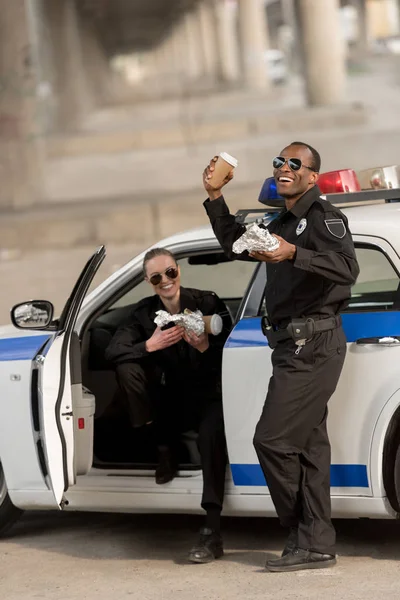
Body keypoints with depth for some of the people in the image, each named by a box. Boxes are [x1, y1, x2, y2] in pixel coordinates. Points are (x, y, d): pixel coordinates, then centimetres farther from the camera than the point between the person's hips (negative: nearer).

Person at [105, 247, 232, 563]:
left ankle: (213, 531, -38)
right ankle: (165, 450, -4)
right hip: (173, 401, 4)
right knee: (128, 368, -18)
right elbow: (113, 350, -13)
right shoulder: (146, 312, -1)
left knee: (211, 431, -36)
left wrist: (205, 347, -30)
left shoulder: (208, 303, -10)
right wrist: (151, 345, -28)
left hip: (210, 392, -4)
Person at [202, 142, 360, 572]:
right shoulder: (283, 224, 22)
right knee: (308, 444, 8)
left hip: (313, 345, -10)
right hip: (295, 345, 10)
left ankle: (306, 537, -3)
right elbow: (234, 245, 32)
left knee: (273, 440, -13)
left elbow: (347, 268, -24)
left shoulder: (323, 216, -9)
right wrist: (214, 197, 20)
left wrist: (293, 254, -37)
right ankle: (315, 545, 11)